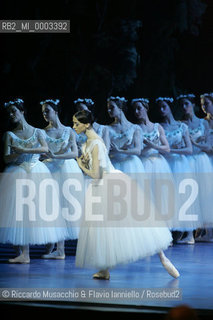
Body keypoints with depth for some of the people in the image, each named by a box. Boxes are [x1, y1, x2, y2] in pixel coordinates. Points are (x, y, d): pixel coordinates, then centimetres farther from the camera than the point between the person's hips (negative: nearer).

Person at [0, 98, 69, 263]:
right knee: (19, 209, -9)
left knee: (38, 208, -5)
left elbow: (45, 148, -9)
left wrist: (24, 150, -17)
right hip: (17, 174, 0)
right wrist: (19, 153, -18)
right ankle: (24, 254, -10)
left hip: (37, 173, 0)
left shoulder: (37, 131, 8)